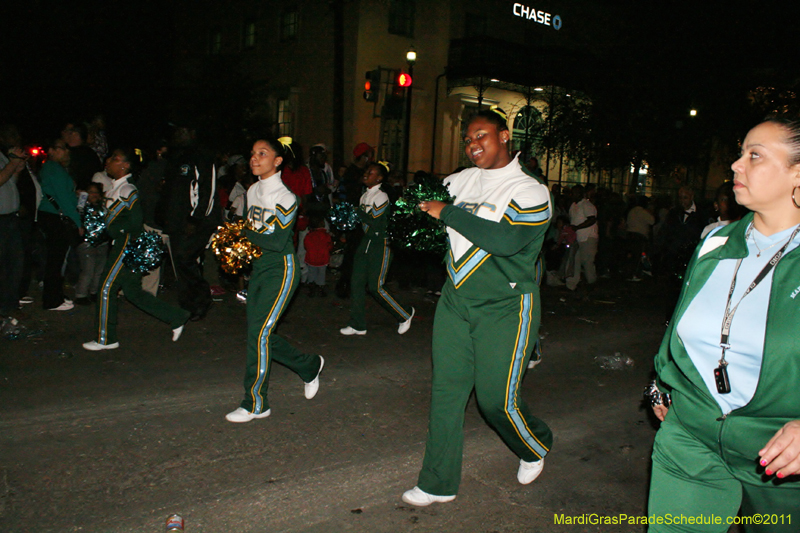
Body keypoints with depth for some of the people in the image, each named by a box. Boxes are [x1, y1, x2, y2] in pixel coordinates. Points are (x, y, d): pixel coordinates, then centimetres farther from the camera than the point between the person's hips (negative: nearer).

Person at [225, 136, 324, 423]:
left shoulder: (285, 197, -13)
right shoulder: (252, 192, 10)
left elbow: (279, 242, -20)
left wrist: (245, 234, -12)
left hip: (281, 270, -8)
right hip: (258, 269, 8)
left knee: (259, 333, -10)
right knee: (259, 334, 7)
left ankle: (255, 404, 3)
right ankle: (309, 366, 29)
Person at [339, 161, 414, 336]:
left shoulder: (381, 196, -13)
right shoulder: (365, 196, 12)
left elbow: (375, 222, -20)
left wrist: (357, 212, -13)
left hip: (381, 244, -8)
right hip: (366, 242, 8)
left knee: (375, 286, -8)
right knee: (356, 281, 3)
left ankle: (405, 315, 13)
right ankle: (358, 325, 12)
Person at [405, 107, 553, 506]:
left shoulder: (531, 191, -10)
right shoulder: (463, 180, 6)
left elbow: (505, 239, -27)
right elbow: (426, 204, 21)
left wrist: (447, 213, -21)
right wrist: (420, 202, -2)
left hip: (504, 308, -5)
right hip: (455, 299, 5)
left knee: (496, 398, 1)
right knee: (446, 390, 6)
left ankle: (536, 447, 35)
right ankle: (438, 483, 21)